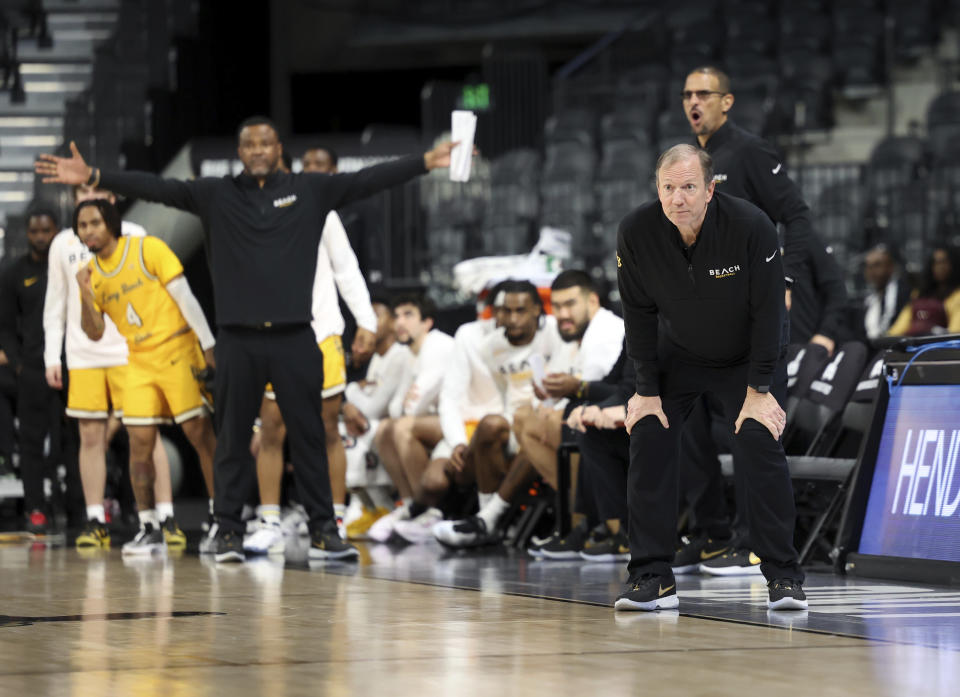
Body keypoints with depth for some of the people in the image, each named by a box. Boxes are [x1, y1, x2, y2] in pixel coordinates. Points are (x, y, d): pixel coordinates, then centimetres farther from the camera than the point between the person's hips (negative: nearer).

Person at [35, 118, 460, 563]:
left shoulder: (309, 191, 6)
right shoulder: (216, 195, 6)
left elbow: (368, 180, 1)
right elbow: (156, 188, -1)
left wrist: (427, 162, -7)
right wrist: (92, 177, -10)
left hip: (295, 338, 0)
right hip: (238, 339, 0)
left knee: (307, 435, 4)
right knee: (233, 439, 4)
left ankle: (323, 526, 11)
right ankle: (228, 531, 11)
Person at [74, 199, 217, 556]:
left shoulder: (147, 249, -8)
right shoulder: (90, 273, 7)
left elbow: (185, 297, -8)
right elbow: (95, 333, 7)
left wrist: (208, 346, -12)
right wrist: (86, 296, -11)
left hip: (177, 353, -5)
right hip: (139, 362, 5)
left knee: (201, 434, -4)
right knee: (140, 442, -3)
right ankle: (149, 530, 0)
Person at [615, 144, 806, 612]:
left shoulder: (751, 227, -29)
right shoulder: (637, 233, -22)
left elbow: (767, 311, -21)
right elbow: (639, 314, -9)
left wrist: (759, 390, -19)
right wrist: (647, 390, -10)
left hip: (746, 356, -2)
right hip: (676, 356, 2)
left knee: (761, 447, -16)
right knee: (648, 443, -9)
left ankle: (783, 577, -7)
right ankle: (652, 578, -2)